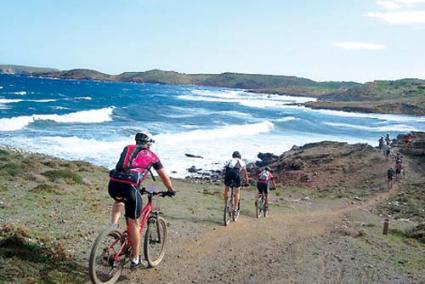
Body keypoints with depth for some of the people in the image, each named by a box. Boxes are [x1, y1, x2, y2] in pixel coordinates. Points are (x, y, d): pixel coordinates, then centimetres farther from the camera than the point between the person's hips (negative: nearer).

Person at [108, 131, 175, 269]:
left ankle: (113, 225, 19)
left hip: (113, 184, 4)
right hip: (130, 186, -4)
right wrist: (171, 190, 45)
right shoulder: (151, 155, 18)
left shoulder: (127, 148, 27)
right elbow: (164, 176, 28)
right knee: (134, 223, 9)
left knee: (119, 200, 39)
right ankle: (135, 259, 18)